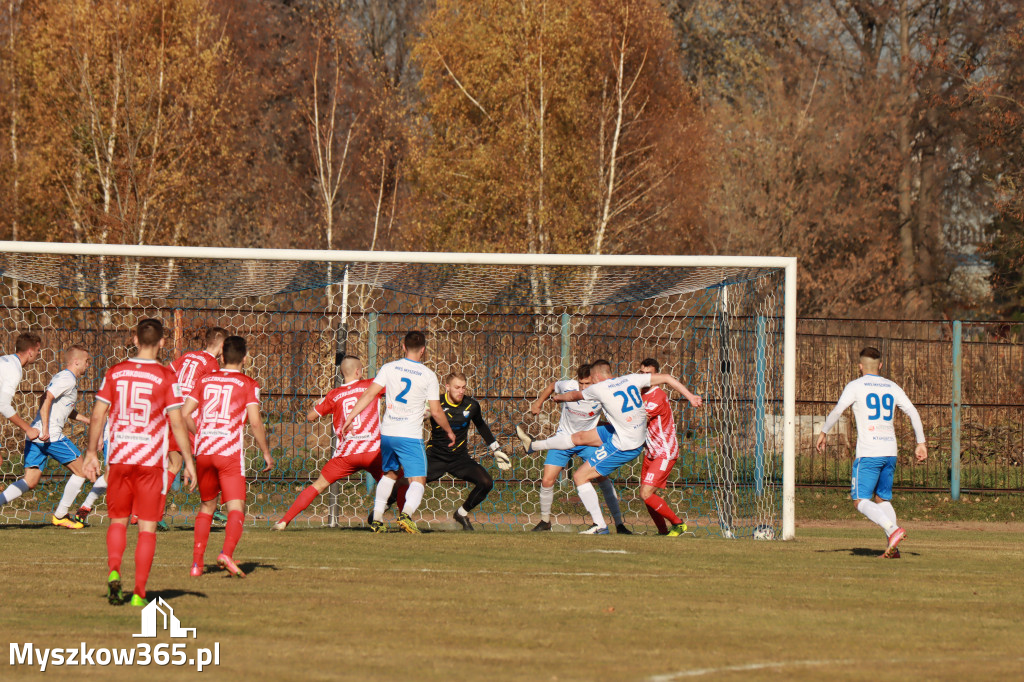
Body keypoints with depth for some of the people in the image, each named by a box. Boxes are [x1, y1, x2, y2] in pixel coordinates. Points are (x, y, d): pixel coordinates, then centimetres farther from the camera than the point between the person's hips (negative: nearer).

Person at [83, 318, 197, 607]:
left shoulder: (115, 373, 3)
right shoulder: (166, 377, -6)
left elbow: (97, 415, 3)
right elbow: (177, 423, -8)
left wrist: (92, 453, 12)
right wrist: (189, 461, -2)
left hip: (118, 458, 2)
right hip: (151, 461, -2)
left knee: (118, 521, 15)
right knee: (147, 528, 4)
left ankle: (113, 571, -9)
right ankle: (139, 592, -1)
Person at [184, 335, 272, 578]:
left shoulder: (205, 381, 13)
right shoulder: (248, 384, 1)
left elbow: (185, 414, 8)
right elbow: (255, 422, -8)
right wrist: (266, 453, 2)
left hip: (204, 450, 4)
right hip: (231, 452, -4)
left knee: (206, 506, 19)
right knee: (236, 508, -7)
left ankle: (197, 562, 15)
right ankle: (227, 553, -32)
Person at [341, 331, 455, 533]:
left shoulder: (389, 368, 2)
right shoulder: (428, 376, -3)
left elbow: (369, 394, -4)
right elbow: (436, 412, -2)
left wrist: (351, 416, 1)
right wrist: (449, 431, 14)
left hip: (387, 433, 4)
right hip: (410, 436, -4)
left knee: (389, 474, 25)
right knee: (417, 480, -2)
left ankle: (377, 517, 19)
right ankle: (406, 513, -29)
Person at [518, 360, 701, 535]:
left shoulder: (599, 389, -16)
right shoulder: (631, 379, -1)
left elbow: (574, 395, 6)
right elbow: (667, 378, -2)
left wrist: (559, 397, 27)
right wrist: (690, 396, 4)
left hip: (624, 446, -8)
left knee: (580, 477, 0)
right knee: (579, 437, 20)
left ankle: (600, 525, 4)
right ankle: (533, 445, 39)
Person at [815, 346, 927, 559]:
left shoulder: (856, 386, 0)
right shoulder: (892, 387, 13)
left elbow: (837, 410, -12)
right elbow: (913, 413, 9)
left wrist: (824, 432, -1)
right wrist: (921, 443, 13)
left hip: (868, 452, -5)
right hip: (890, 451, 5)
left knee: (861, 500, -4)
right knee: (883, 499, 15)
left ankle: (893, 529, -27)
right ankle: (892, 548, 0)